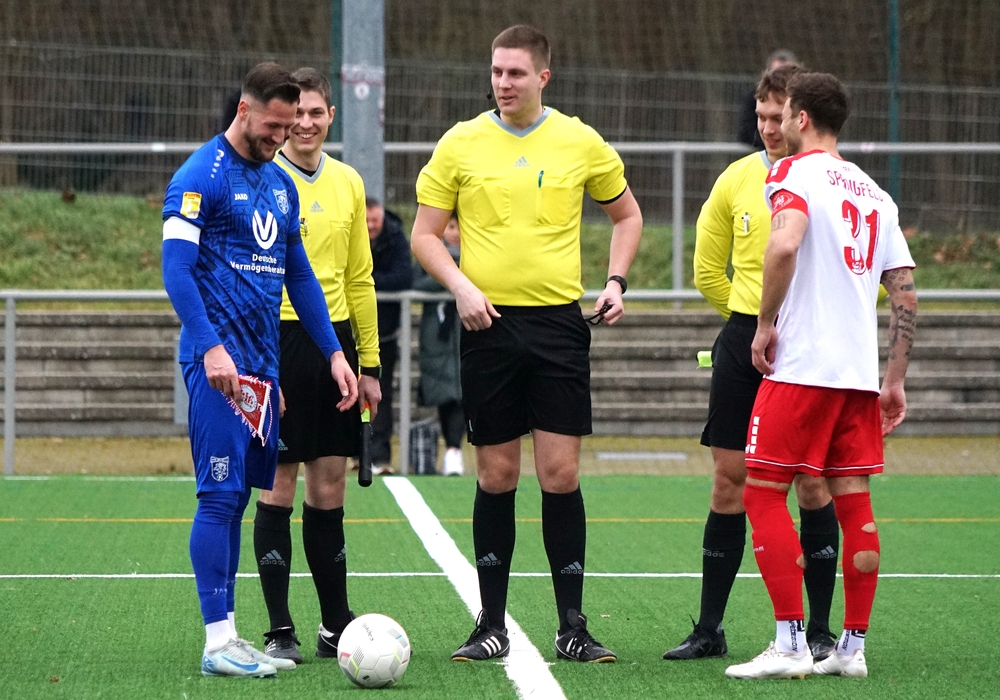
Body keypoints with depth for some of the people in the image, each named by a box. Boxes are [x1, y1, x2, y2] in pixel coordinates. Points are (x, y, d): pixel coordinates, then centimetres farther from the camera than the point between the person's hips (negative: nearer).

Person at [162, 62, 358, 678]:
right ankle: (218, 640, -10)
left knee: (240, 494, 9)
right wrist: (210, 346, -24)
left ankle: (229, 635, 12)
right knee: (221, 494, -10)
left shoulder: (280, 184, 17)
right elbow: (176, 267, -14)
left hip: (263, 362, 8)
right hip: (219, 359, -8)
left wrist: (334, 352, 17)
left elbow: (299, 275, 23)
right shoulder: (201, 176, -7)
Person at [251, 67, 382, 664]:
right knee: (278, 486, -3)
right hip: (276, 341, -5)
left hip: (335, 341, 5)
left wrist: (369, 363, 16)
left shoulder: (348, 183, 13)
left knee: (329, 488, 8)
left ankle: (337, 626, 15)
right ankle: (280, 631, 2)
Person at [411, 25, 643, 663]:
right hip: (489, 323, 0)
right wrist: (461, 286, -10)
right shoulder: (461, 144, 2)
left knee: (561, 473, -4)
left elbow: (627, 214, 18)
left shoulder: (581, 144, 4)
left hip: (559, 322, 0)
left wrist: (616, 282, 5)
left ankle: (573, 627, 3)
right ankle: (492, 626, 11)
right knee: (497, 474, 3)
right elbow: (425, 234, 6)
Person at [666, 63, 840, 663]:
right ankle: (710, 630, 8)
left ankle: (819, 631, 6)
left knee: (813, 485, -2)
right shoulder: (738, 179, 6)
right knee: (730, 482, 3)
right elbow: (707, 268, 18)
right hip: (744, 342, 3)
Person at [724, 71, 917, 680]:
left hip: (801, 367, -7)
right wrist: (895, 381, 16)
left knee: (764, 493, -2)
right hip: (860, 372, 7)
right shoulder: (874, 193, 17)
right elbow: (906, 294, 14)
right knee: (854, 499, 8)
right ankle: (853, 647, 8)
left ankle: (790, 646, -8)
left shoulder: (795, 172, -4)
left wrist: (766, 324, -12)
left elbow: (785, 245, -23)